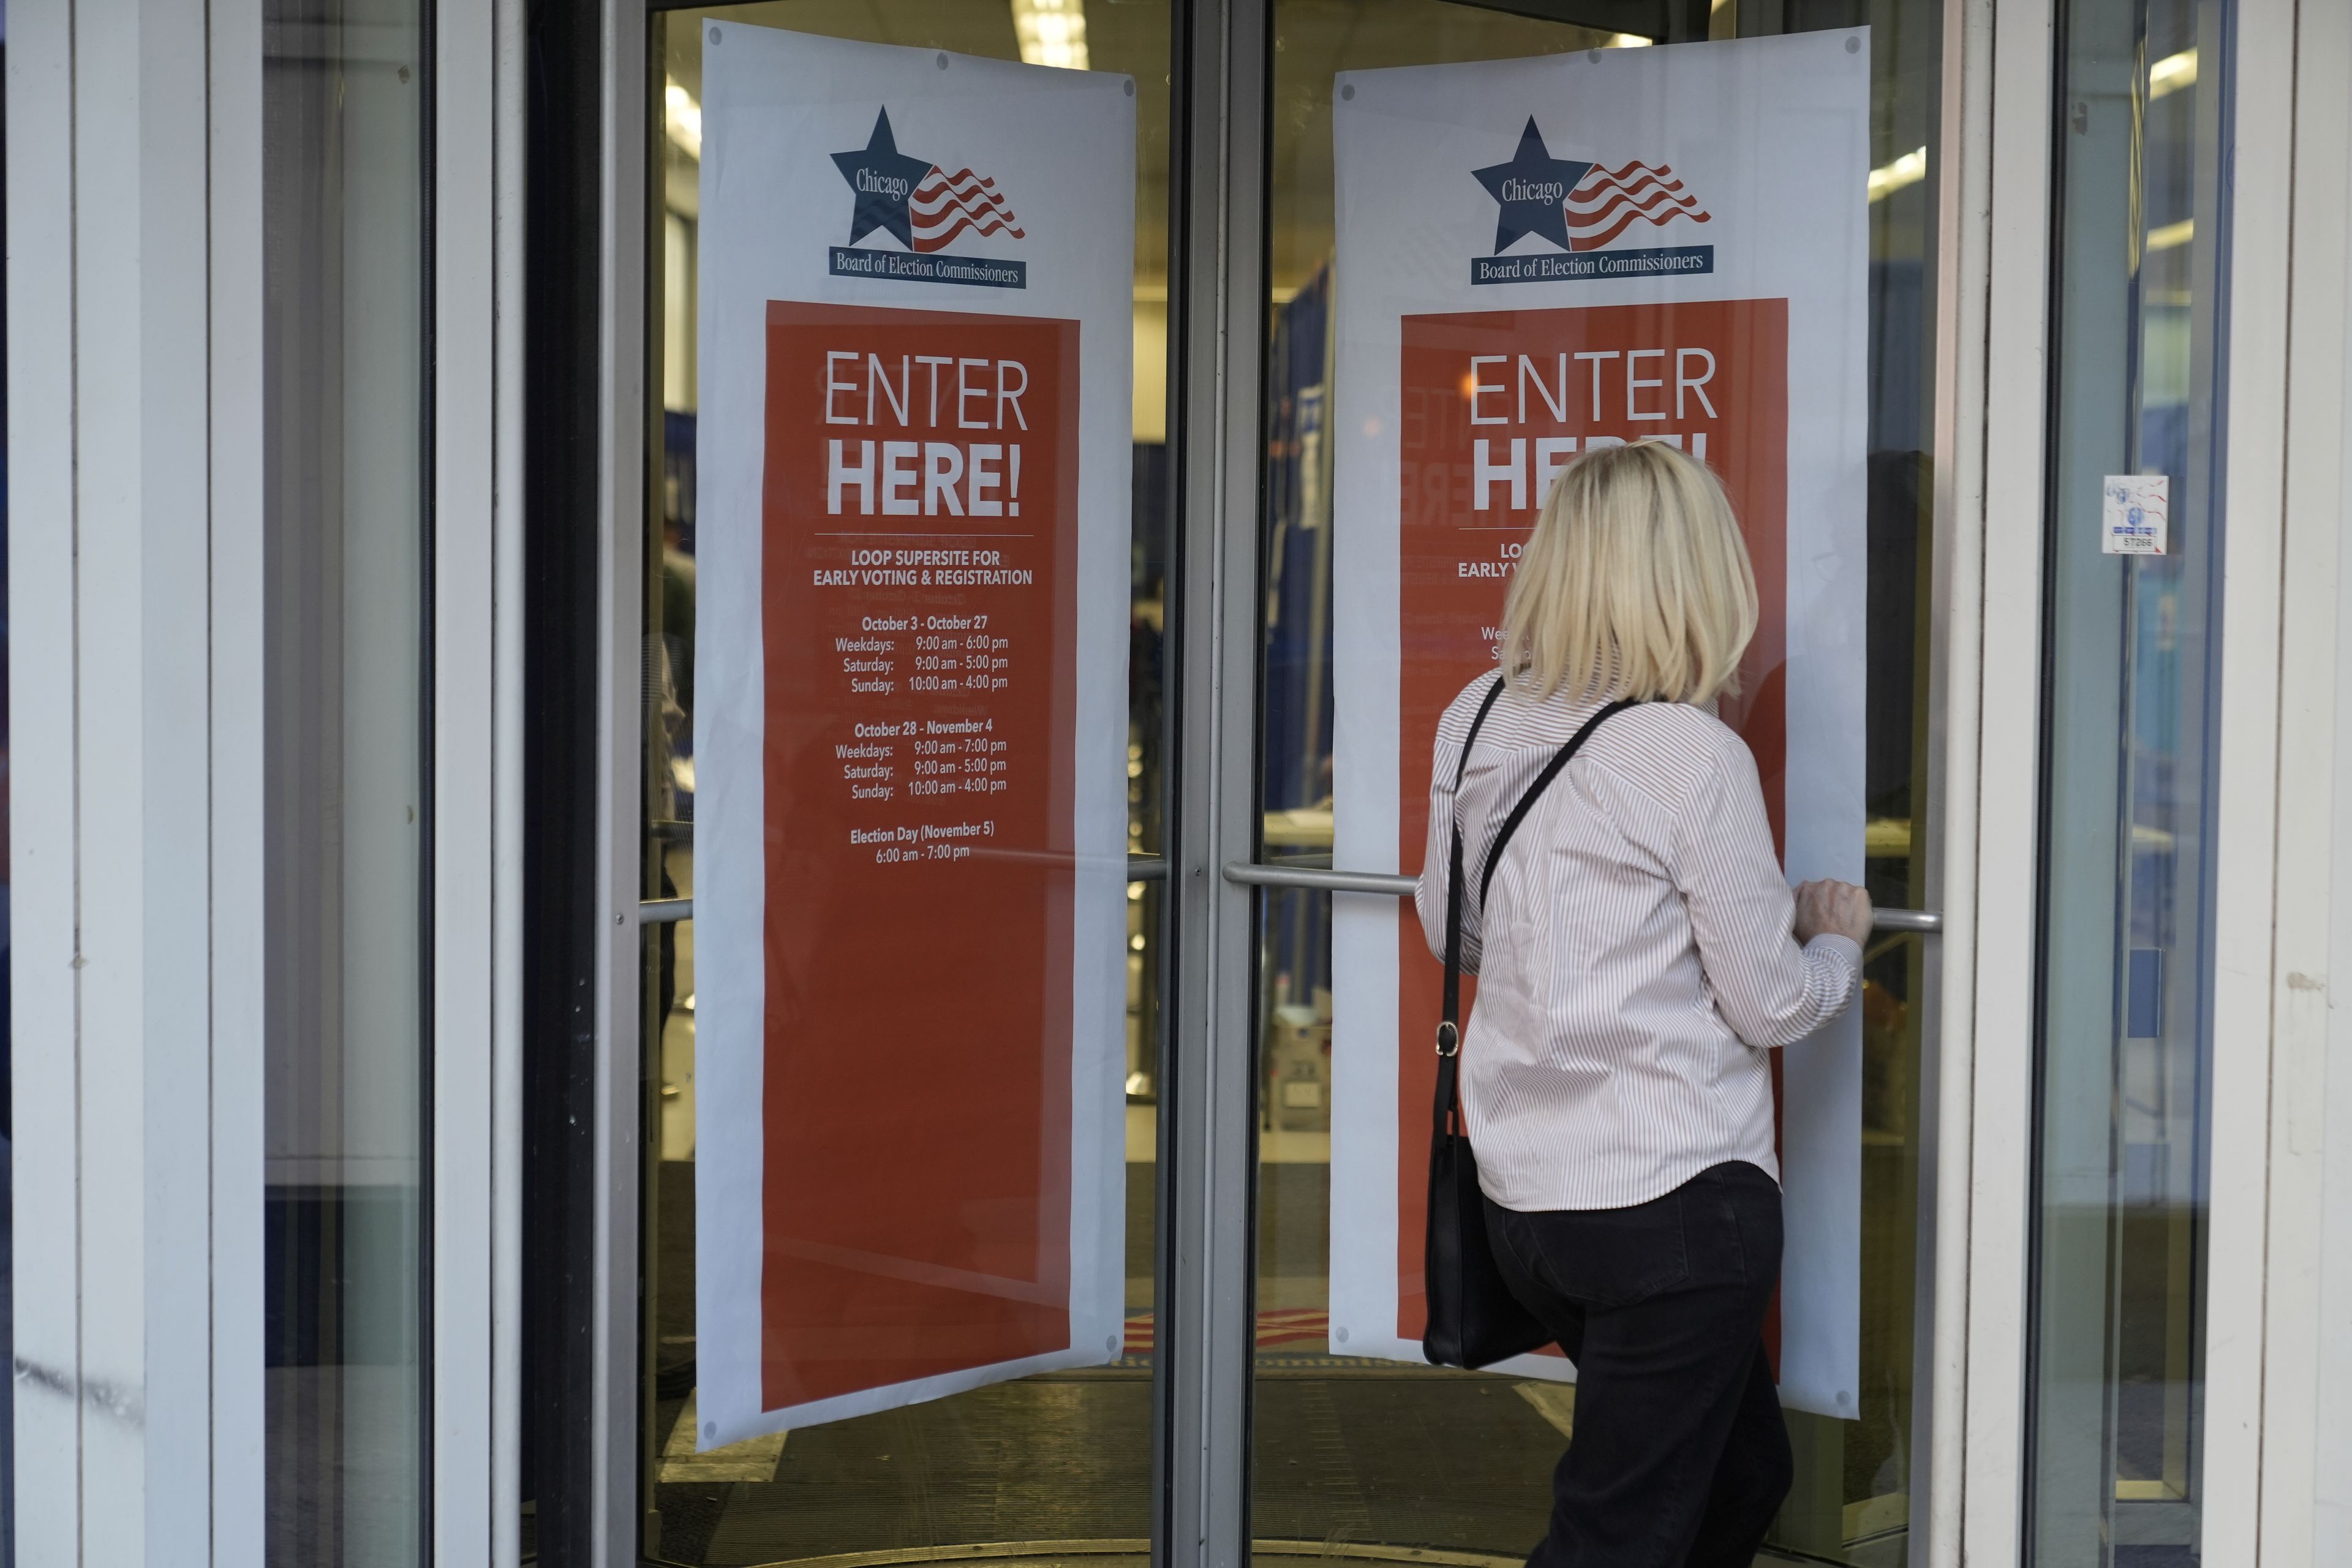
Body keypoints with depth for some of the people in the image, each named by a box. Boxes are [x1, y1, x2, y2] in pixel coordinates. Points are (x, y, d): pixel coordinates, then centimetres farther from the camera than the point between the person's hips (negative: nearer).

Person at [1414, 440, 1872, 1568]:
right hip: (1676, 1195, -7)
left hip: (1523, 1197, 7)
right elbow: (1773, 1008, -10)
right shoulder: (1692, 755, -16)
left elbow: (1453, 931, 17)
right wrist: (1837, 937, 11)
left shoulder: (1477, 720, 3)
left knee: (1743, 1473, 24)